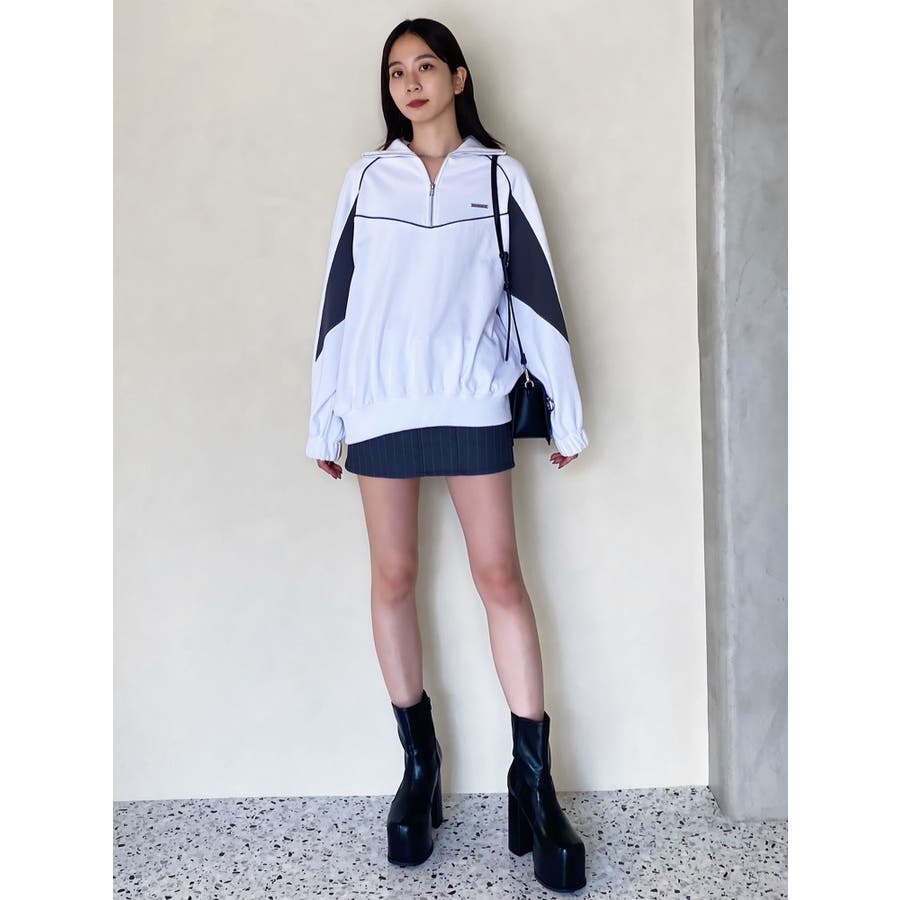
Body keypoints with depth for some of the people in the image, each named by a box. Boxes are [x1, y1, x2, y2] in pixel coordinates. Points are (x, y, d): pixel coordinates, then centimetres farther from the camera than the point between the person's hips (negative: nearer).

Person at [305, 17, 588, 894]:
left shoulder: (499, 174, 8)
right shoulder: (367, 177, 12)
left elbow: (537, 295, 5)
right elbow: (337, 302, 10)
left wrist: (567, 412, 2)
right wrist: (322, 420, 7)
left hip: (472, 403, -2)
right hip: (379, 405, 2)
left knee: (499, 575, -4)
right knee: (393, 577, 4)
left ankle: (533, 778, 7)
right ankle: (418, 763, 20)